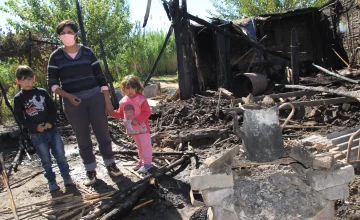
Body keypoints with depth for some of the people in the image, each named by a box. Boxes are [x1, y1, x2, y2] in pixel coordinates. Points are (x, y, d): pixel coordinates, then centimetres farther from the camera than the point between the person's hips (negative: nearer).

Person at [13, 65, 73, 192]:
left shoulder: (42, 92, 3)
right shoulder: (18, 98, -2)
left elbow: (52, 108, 5)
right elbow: (20, 117, -3)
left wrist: (50, 122, -10)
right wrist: (35, 127, -14)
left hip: (51, 129, 2)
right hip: (36, 134, -1)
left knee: (60, 154, 5)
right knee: (46, 159, 7)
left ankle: (66, 177, 20)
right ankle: (51, 181, 21)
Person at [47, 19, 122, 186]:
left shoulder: (87, 52, 0)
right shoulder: (56, 57, -1)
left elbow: (100, 78, 1)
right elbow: (52, 83, -1)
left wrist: (108, 101, -2)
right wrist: (68, 96, -18)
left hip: (95, 98, 0)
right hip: (73, 102, 0)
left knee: (102, 133, 6)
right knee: (82, 138, 8)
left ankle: (110, 164, 23)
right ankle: (90, 171, 22)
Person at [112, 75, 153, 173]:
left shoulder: (141, 99, -17)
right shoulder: (123, 101, 3)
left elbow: (147, 112, -19)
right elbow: (121, 113, 13)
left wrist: (138, 120, -27)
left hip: (142, 128, -6)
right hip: (132, 129, 6)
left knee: (146, 145, 5)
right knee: (139, 146, 20)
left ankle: (147, 162, 15)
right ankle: (141, 160, 34)